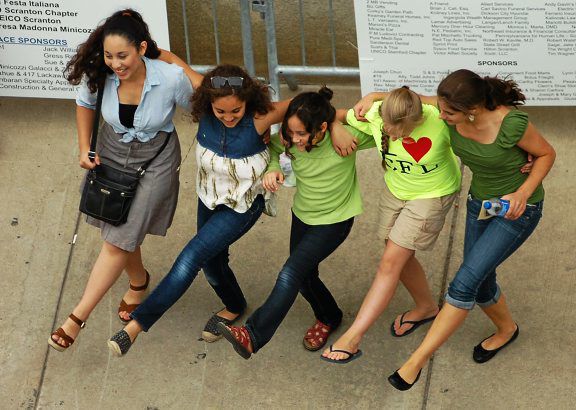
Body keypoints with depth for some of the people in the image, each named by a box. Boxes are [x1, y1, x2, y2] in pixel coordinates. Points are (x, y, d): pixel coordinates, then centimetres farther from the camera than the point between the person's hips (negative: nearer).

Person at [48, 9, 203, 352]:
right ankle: (139, 281, 47)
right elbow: (85, 104, 3)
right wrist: (85, 149, -3)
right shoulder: (100, 75, -19)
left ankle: (78, 317, 4)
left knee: (118, 240, -6)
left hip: (154, 162, -4)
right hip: (112, 154, 4)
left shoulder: (171, 79, -30)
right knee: (118, 230, 15)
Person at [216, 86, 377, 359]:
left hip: (334, 220, -6)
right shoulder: (290, 140, -19)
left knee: (291, 273, -20)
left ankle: (253, 336, -22)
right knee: (304, 277, 18)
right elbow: (270, 148, 2)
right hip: (303, 214, 6)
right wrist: (272, 169, -17)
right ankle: (328, 318, 48)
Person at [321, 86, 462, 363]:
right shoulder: (373, 116, -24)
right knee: (399, 257, 16)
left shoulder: (440, 121, -33)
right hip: (395, 189, 5)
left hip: (431, 195, -5)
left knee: (390, 262, -7)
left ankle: (352, 339, -5)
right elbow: (338, 116, -4)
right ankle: (426, 307, 46)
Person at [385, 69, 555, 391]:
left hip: (517, 208, -6)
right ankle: (506, 330, 46)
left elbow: (547, 154, -14)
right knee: (481, 284, 15)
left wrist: (523, 192, -26)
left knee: (465, 282, -14)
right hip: (480, 203, 6)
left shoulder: (511, 123, -32)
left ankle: (418, 361, -8)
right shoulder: (451, 113, -17)